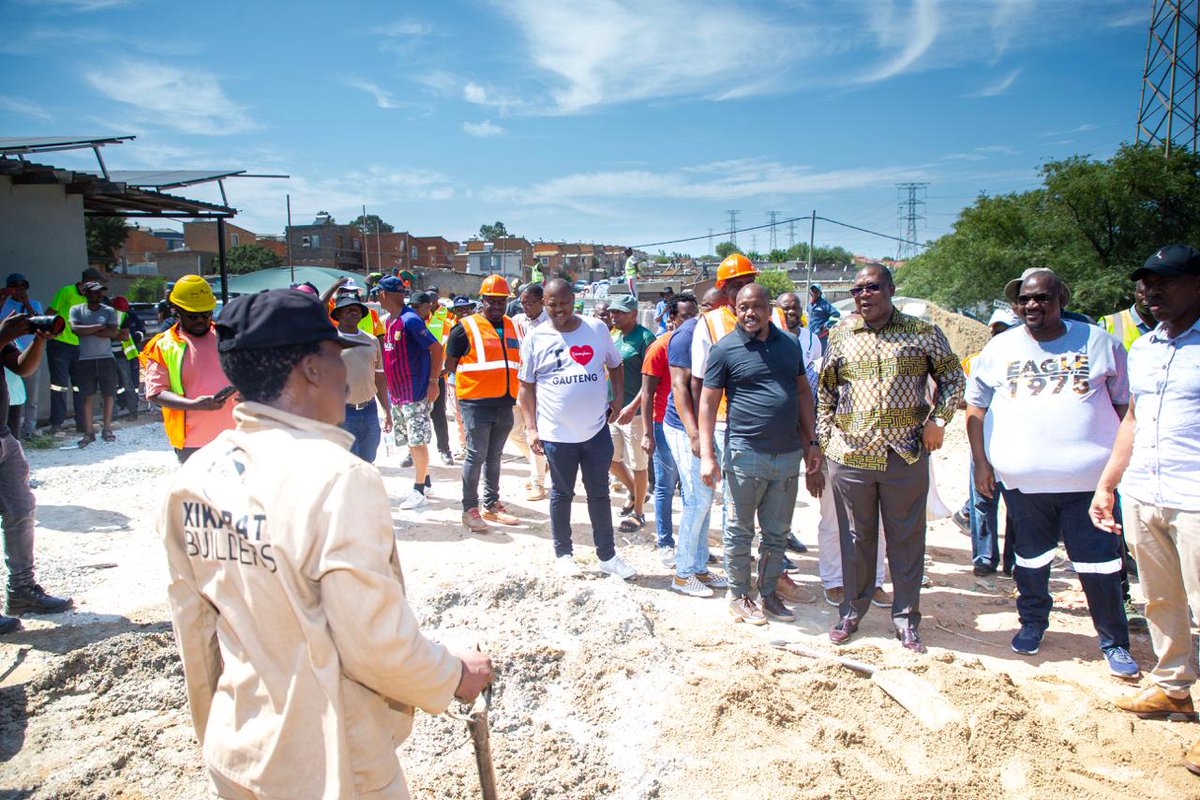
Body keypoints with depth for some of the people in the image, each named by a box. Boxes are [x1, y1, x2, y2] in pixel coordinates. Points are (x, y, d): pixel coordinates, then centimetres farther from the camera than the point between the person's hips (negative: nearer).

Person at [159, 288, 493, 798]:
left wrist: (217, 731, 18)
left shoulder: (196, 475, -4)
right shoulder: (337, 478, -25)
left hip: (233, 756, 6)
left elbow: (193, 629, 5)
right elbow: (376, 644, -23)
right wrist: (454, 677, -4)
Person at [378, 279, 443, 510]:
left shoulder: (410, 320, -17)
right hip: (397, 391, 9)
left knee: (417, 441, -3)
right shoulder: (390, 320, 10)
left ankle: (419, 491, 6)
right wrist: (390, 389, 19)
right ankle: (424, 479, 29)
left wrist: (433, 382, -19)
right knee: (409, 440, 15)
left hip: (415, 392, -9)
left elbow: (437, 349, -18)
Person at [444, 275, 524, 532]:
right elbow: (450, 364, -2)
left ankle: (492, 505, 26)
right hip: (476, 404, -6)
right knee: (476, 455, -3)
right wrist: (476, 378, -2)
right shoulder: (465, 328, -6)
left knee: (494, 456, 15)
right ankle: (470, 509, 7)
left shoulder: (514, 328, 12)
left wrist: (509, 386, 11)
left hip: (505, 404, 6)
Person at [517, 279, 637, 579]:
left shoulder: (597, 329, 1)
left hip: (597, 430, 2)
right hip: (556, 434, -1)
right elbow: (526, 386, 0)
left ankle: (607, 555, 23)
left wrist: (618, 397, 2)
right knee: (562, 494, 13)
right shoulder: (536, 338, -3)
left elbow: (615, 365, 16)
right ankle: (563, 553, 29)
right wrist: (531, 427, -5)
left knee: (600, 494, 11)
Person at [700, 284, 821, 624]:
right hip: (745, 455, -5)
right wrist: (707, 455, -13)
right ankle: (738, 597, 22)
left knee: (777, 532, 14)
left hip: (788, 455, 5)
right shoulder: (724, 349, -6)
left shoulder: (789, 345, 9)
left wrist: (811, 442, 13)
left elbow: (803, 392, 16)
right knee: (740, 532, 7)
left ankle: (768, 595, 28)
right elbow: (707, 402, -7)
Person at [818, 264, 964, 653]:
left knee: (906, 538, 8)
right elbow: (825, 391, 12)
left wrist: (938, 420, -4)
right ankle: (852, 611, 27)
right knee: (856, 538, 11)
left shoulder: (922, 332, 2)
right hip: (850, 456, 1)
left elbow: (953, 377, 9)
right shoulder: (840, 336, 7)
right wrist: (824, 438, 5)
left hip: (907, 456, -1)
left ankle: (906, 618, 22)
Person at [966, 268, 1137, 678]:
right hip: (1023, 479, 2)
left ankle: (1115, 643, 18)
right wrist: (980, 461, 2)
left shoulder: (1099, 343, 2)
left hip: (1089, 478, -1)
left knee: (1099, 562, 2)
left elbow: (1126, 403, 7)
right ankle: (1032, 622, 34)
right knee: (1030, 556, 14)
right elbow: (975, 406, 9)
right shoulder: (1000, 348, 5)